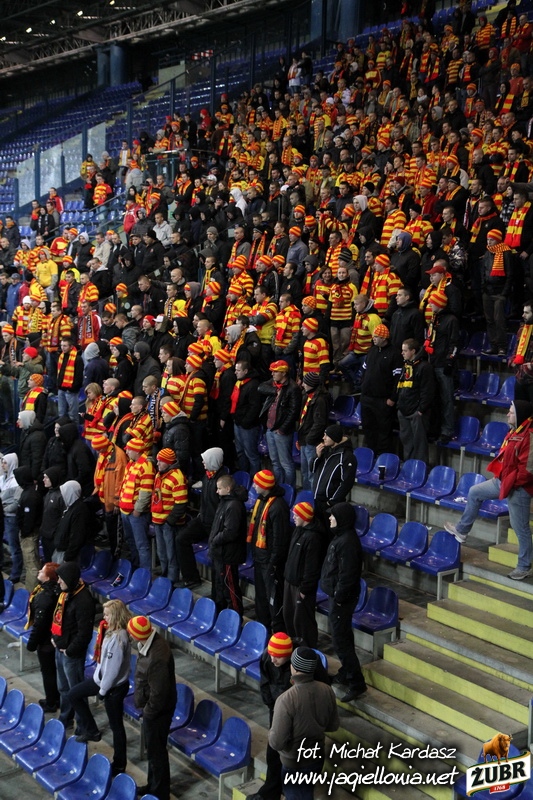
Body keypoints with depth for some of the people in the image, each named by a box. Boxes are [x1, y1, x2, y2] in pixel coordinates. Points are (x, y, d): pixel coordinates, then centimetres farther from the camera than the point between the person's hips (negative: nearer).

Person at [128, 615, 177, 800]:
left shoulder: (158, 657, -36)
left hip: (157, 709, -9)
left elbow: (159, 693, -28)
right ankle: (153, 784, 45)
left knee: (156, 751, 10)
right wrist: (139, 698, 16)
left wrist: (148, 712, -14)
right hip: (151, 706, 9)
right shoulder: (150, 642, -7)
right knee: (152, 747, 25)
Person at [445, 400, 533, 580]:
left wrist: (511, 482, -19)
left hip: (518, 488, -10)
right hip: (503, 481, 10)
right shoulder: (515, 431, 6)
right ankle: (462, 531, 33)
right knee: (474, 492, 20)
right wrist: (502, 477, 11)